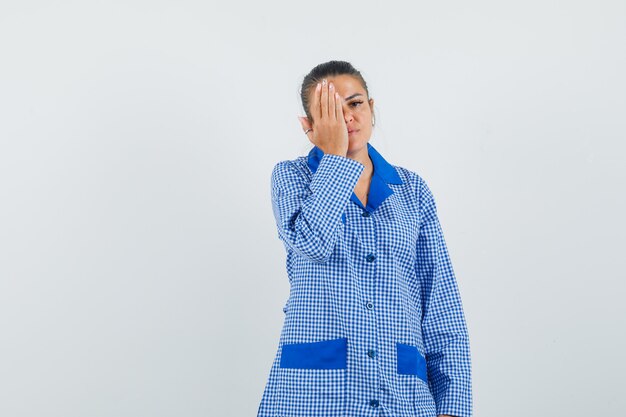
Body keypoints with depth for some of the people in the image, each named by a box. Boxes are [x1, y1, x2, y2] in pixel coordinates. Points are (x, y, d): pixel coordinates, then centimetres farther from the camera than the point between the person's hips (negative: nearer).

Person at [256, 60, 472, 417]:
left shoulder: (412, 189, 9)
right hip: (313, 388, -2)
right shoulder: (291, 176, 5)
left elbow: (441, 303, 5)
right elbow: (311, 242, -18)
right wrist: (334, 154, -8)